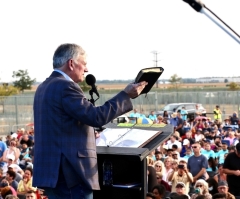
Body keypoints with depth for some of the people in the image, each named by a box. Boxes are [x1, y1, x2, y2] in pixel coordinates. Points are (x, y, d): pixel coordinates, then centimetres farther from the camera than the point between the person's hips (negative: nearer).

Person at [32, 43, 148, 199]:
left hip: (52, 170, 10)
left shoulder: (44, 87, 16)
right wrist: (126, 95, -13)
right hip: (69, 173, -10)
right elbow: (96, 117, -20)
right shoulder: (65, 87, -16)